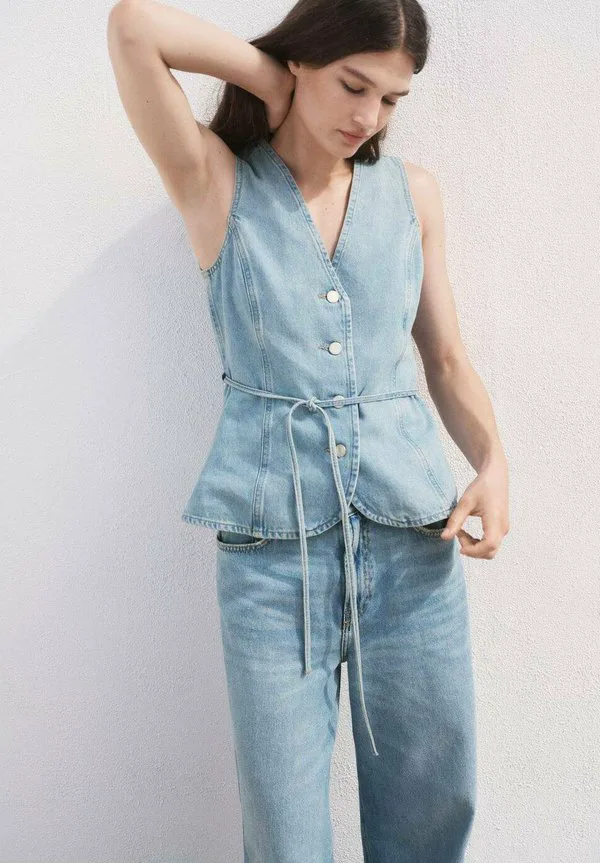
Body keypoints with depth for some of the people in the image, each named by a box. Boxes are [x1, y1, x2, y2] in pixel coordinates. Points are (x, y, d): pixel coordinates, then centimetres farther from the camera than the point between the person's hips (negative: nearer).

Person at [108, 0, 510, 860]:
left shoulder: (413, 192, 11)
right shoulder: (219, 184, 3)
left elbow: (448, 361, 12)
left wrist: (493, 462, -4)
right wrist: (272, 81, 0)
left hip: (414, 534, 3)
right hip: (271, 540, -2)